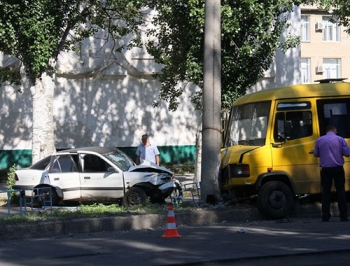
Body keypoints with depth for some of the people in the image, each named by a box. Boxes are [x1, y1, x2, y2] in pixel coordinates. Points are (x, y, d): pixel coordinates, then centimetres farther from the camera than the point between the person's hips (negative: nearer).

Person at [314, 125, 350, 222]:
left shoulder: (319, 140, 1)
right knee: (340, 191, 5)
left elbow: (316, 154, 9)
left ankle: (325, 216, 5)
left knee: (326, 192, 7)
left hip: (325, 169, 1)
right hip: (338, 169, -1)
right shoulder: (340, 139, -3)